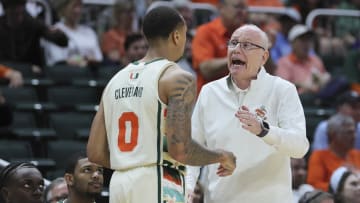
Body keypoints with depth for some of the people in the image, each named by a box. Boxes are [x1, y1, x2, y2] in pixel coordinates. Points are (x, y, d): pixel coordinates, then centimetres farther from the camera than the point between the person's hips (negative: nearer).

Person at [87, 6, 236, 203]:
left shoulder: (117, 80, 15)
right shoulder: (178, 78, -7)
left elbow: (95, 152, 12)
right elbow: (180, 150, -17)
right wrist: (221, 156, 1)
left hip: (119, 185, 8)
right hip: (158, 187, -8)